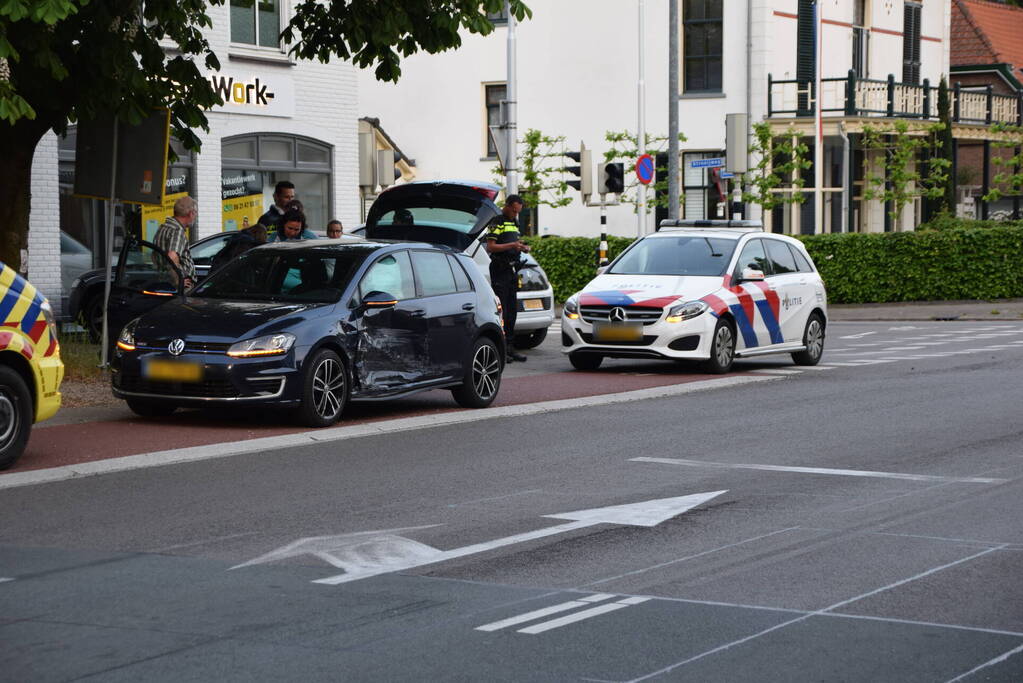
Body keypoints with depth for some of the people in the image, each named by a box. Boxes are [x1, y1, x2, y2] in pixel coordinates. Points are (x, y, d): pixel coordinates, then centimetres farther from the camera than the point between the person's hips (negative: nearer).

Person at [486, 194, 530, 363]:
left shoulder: (514, 223, 20)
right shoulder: (497, 222, -8)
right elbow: (490, 247, -16)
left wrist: (522, 247, 9)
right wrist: (511, 245, -23)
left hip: (512, 270, 9)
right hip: (500, 271, -9)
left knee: (512, 310, 9)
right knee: (500, 310, -10)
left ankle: (509, 347, 14)